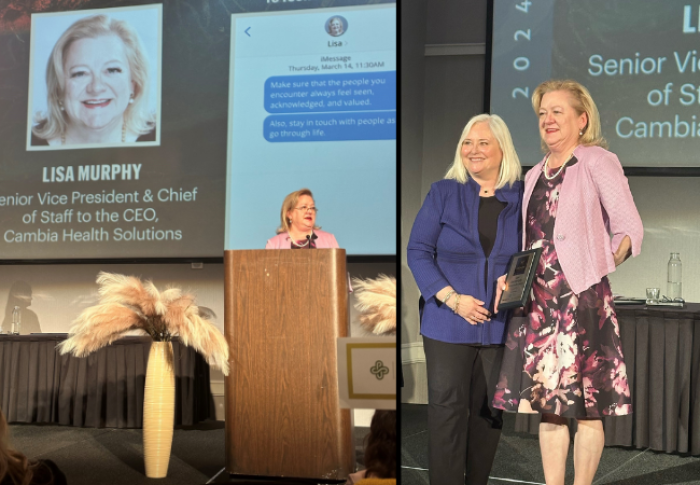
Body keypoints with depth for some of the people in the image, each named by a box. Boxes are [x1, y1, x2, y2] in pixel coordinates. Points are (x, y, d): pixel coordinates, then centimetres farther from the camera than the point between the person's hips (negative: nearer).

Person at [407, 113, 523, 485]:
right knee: (447, 407, -1)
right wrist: (452, 299, -13)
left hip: (500, 325, 2)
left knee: (488, 410, 10)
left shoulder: (521, 198, 6)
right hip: (449, 325, -2)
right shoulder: (443, 193, 1)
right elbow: (418, 251, -3)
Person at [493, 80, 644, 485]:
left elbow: (630, 229, -4)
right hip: (538, 299, 6)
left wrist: (605, 262, -18)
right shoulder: (535, 175, 19)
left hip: (582, 296, -6)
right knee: (546, 404, 8)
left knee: (587, 406, -1)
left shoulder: (597, 161, 0)